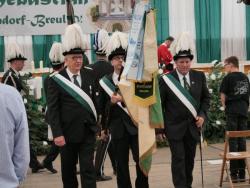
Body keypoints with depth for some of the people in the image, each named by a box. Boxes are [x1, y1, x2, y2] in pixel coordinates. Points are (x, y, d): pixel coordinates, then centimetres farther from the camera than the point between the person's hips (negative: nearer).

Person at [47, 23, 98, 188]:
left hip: (88, 131, 2)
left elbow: (94, 99, 10)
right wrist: (57, 134, -16)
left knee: (88, 168, -2)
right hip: (67, 132, -2)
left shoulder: (89, 75, 4)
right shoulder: (56, 80, -7)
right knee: (68, 168, 14)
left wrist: (96, 121, 8)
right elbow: (52, 109, -10)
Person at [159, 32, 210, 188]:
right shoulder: (166, 80, -8)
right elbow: (159, 104, -4)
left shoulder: (199, 76, 2)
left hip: (193, 126, 4)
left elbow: (206, 98, 12)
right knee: (178, 159, -6)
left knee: (190, 159, 13)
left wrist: (202, 115, -4)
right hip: (175, 127, -3)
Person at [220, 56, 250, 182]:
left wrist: (225, 106, 9)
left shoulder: (228, 77, -5)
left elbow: (223, 95, -5)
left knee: (233, 141, -2)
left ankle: (234, 173, -2)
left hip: (232, 111, -5)